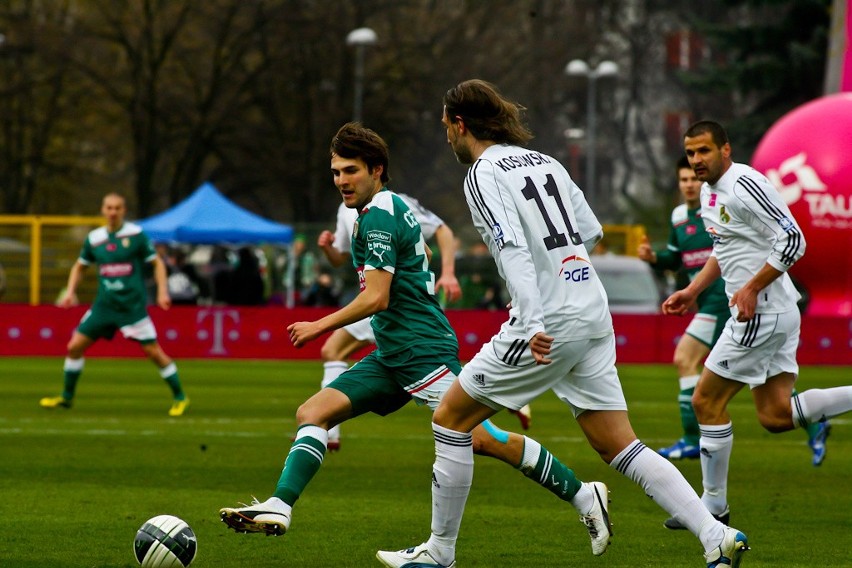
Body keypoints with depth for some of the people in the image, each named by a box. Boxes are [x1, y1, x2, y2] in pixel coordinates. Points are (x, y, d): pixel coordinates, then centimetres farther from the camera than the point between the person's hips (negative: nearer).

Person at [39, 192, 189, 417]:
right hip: (104, 304, 4)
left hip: (132, 305, -4)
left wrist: (162, 291, -10)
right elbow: (80, 266, 20)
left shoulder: (136, 235, -6)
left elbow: (157, 262, 0)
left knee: (153, 351, -6)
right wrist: (70, 291, 7)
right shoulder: (94, 238, 5)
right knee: (74, 346, 0)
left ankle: (180, 398, 8)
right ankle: (66, 397, 17)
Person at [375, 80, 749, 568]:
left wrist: (532, 323, -30)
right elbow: (591, 232, 21)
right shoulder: (543, 161, 16)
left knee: (451, 418, 7)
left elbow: (512, 248, -21)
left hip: (550, 325, -8)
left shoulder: (484, 173, -7)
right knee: (620, 447, 7)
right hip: (593, 313, 8)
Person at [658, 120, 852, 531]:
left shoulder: (744, 184, -17)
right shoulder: (709, 191, 13)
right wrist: (692, 291, 19)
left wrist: (752, 288, -23)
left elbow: (793, 240, -22)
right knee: (775, 416, 9)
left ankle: (714, 503, 10)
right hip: (777, 313, 10)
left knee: (706, 402, -1)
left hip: (762, 312, -10)